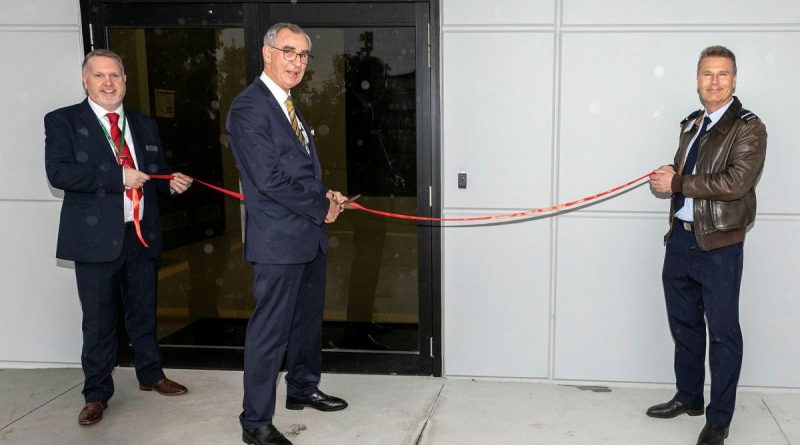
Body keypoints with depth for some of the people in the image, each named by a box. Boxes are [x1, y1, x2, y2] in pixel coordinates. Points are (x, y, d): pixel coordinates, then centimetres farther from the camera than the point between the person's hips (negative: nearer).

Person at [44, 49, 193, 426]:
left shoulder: (144, 125, 13)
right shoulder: (63, 122, -3)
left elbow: (156, 172, 20)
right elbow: (58, 172, -16)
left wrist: (172, 183, -3)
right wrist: (117, 176, -21)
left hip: (142, 235, 4)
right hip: (97, 237, -4)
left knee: (143, 311, 17)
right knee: (99, 320, 5)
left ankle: (150, 374, 34)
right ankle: (97, 394, 19)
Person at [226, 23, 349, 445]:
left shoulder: (288, 105, 15)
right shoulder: (249, 107, -15)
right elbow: (270, 178, -21)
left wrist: (325, 195, 4)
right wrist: (322, 206, -11)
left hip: (309, 235, 9)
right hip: (278, 239, -9)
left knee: (308, 319, 20)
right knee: (270, 330, -2)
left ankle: (302, 388, 38)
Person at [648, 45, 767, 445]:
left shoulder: (748, 128, -9)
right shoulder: (690, 126, 13)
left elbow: (736, 182, -21)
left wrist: (677, 183, -15)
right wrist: (666, 176, 0)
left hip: (719, 246, -7)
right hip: (680, 238, 7)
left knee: (722, 332, 1)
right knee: (684, 324, 17)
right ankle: (688, 398, 33)